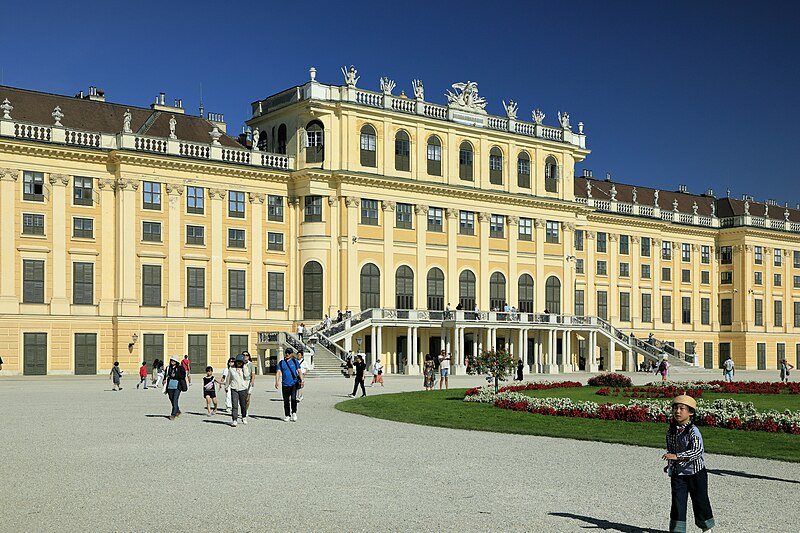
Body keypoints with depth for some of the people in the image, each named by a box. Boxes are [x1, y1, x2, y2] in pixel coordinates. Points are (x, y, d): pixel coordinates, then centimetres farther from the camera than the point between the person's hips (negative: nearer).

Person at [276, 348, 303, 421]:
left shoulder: (295, 361, 9)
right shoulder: (281, 363, 10)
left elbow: (299, 371, 7)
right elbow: (278, 372, 1)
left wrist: (302, 380, -6)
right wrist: (277, 382, -14)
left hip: (294, 384, -2)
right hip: (285, 384, 2)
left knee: (293, 399, -16)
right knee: (286, 401, 6)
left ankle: (294, 413, 5)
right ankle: (287, 415, 17)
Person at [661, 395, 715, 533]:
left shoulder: (693, 431, -18)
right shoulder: (671, 431, 2)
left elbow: (697, 451, -30)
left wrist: (676, 456, -38)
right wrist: (670, 464, 18)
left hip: (695, 472, -4)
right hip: (677, 473, 4)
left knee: (700, 500, 10)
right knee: (677, 501, -1)